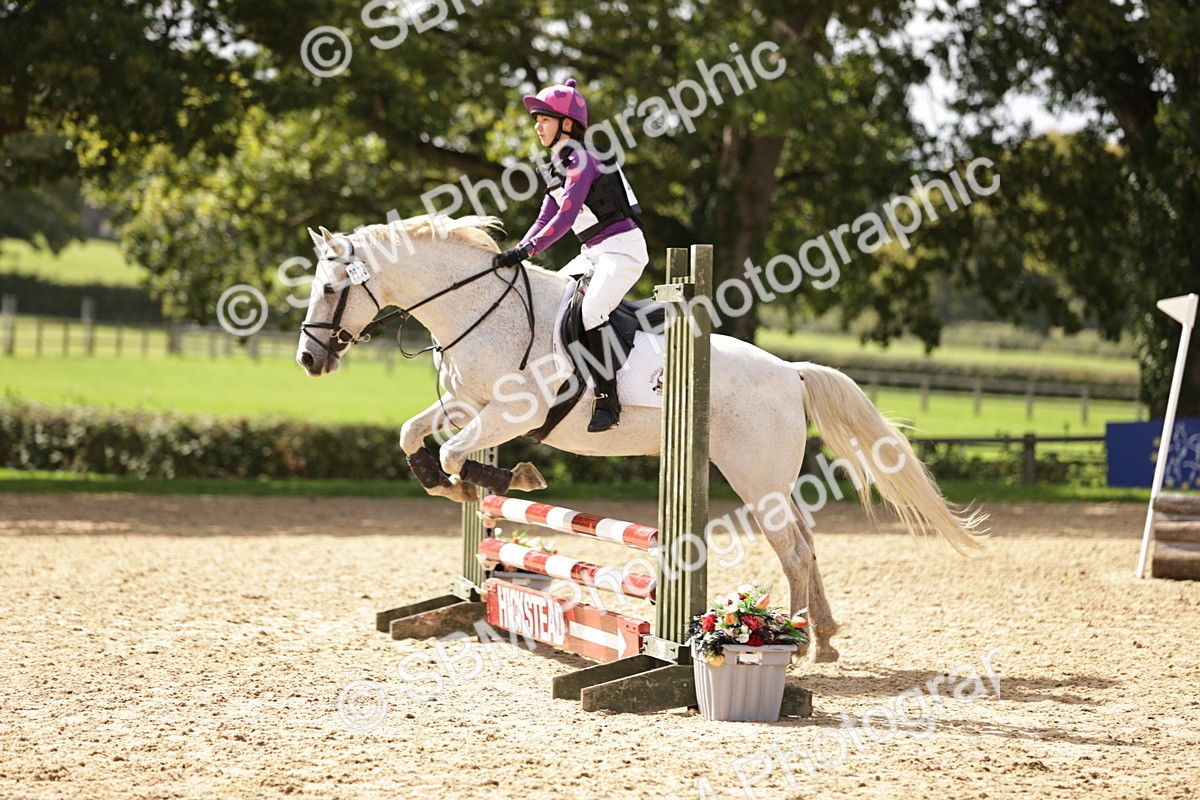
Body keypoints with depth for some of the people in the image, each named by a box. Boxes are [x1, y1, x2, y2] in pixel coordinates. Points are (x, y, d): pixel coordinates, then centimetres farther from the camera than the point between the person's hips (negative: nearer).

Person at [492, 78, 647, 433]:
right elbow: (545, 221, 14)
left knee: (590, 312, -30)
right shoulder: (556, 167, 14)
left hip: (623, 249, -11)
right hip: (593, 254, 11)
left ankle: (608, 401, -28)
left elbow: (566, 218, -24)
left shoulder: (581, 161, -15)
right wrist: (513, 256, 2)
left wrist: (525, 251, -28)